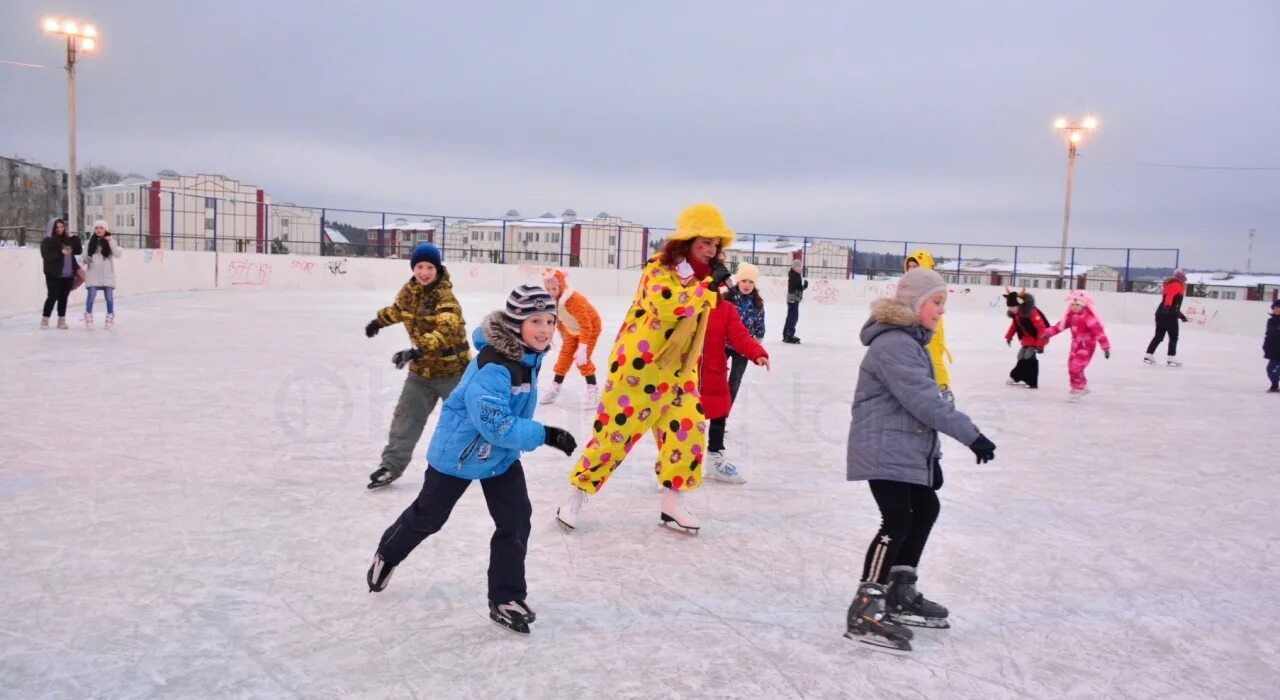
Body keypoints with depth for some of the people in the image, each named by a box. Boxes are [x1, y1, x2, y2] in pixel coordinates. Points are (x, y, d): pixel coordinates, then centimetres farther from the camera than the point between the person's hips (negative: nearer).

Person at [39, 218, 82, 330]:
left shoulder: (68, 239, 10)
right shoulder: (47, 241, -4)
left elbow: (79, 251, 5)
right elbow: (46, 256, -15)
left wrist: (74, 239, -5)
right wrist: (61, 252, -25)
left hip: (68, 274, 4)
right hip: (53, 275, -4)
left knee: (64, 297, 7)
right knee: (53, 296, -5)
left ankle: (62, 320, 11)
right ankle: (45, 319, 8)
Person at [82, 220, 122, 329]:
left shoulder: (110, 241, 2)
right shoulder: (91, 241, 5)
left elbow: (117, 254, -10)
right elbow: (86, 254, 12)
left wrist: (111, 241, -17)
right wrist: (85, 260, -10)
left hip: (107, 274, 0)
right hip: (93, 274, 1)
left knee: (109, 297, 3)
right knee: (91, 296, -3)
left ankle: (110, 318, 14)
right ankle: (88, 318, 8)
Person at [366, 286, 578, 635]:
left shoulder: (529, 354, -7)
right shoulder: (492, 366, -35)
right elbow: (496, 424, -39)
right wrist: (545, 435, -40)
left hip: (502, 456, 7)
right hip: (458, 451, -7)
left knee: (516, 521, -2)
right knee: (427, 516, 15)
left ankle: (507, 598, 12)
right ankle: (387, 555, 45)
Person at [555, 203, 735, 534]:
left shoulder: (701, 275, 9)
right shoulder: (661, 267, -15)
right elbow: (668, 305, -33)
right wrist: (709, 284, -29)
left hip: (678, 371, 7)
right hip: (638, 364, -7)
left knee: (689, 429, 0)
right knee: (615, 430, -2)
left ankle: (673, 503, 14)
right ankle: (576, 496, 13)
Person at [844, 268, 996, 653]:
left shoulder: (912, 341, 15)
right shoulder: (894, 344, -20)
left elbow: (923, 402, 18)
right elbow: (924, 400, -26)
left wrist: (933, 456, 18)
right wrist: (971, 435, -23)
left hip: (908, 449, 11)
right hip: (884, 450, -11)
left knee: (925, 509, 18)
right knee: (897, 521, -14)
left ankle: (901, 593, 31)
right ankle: (865, 610, -9)